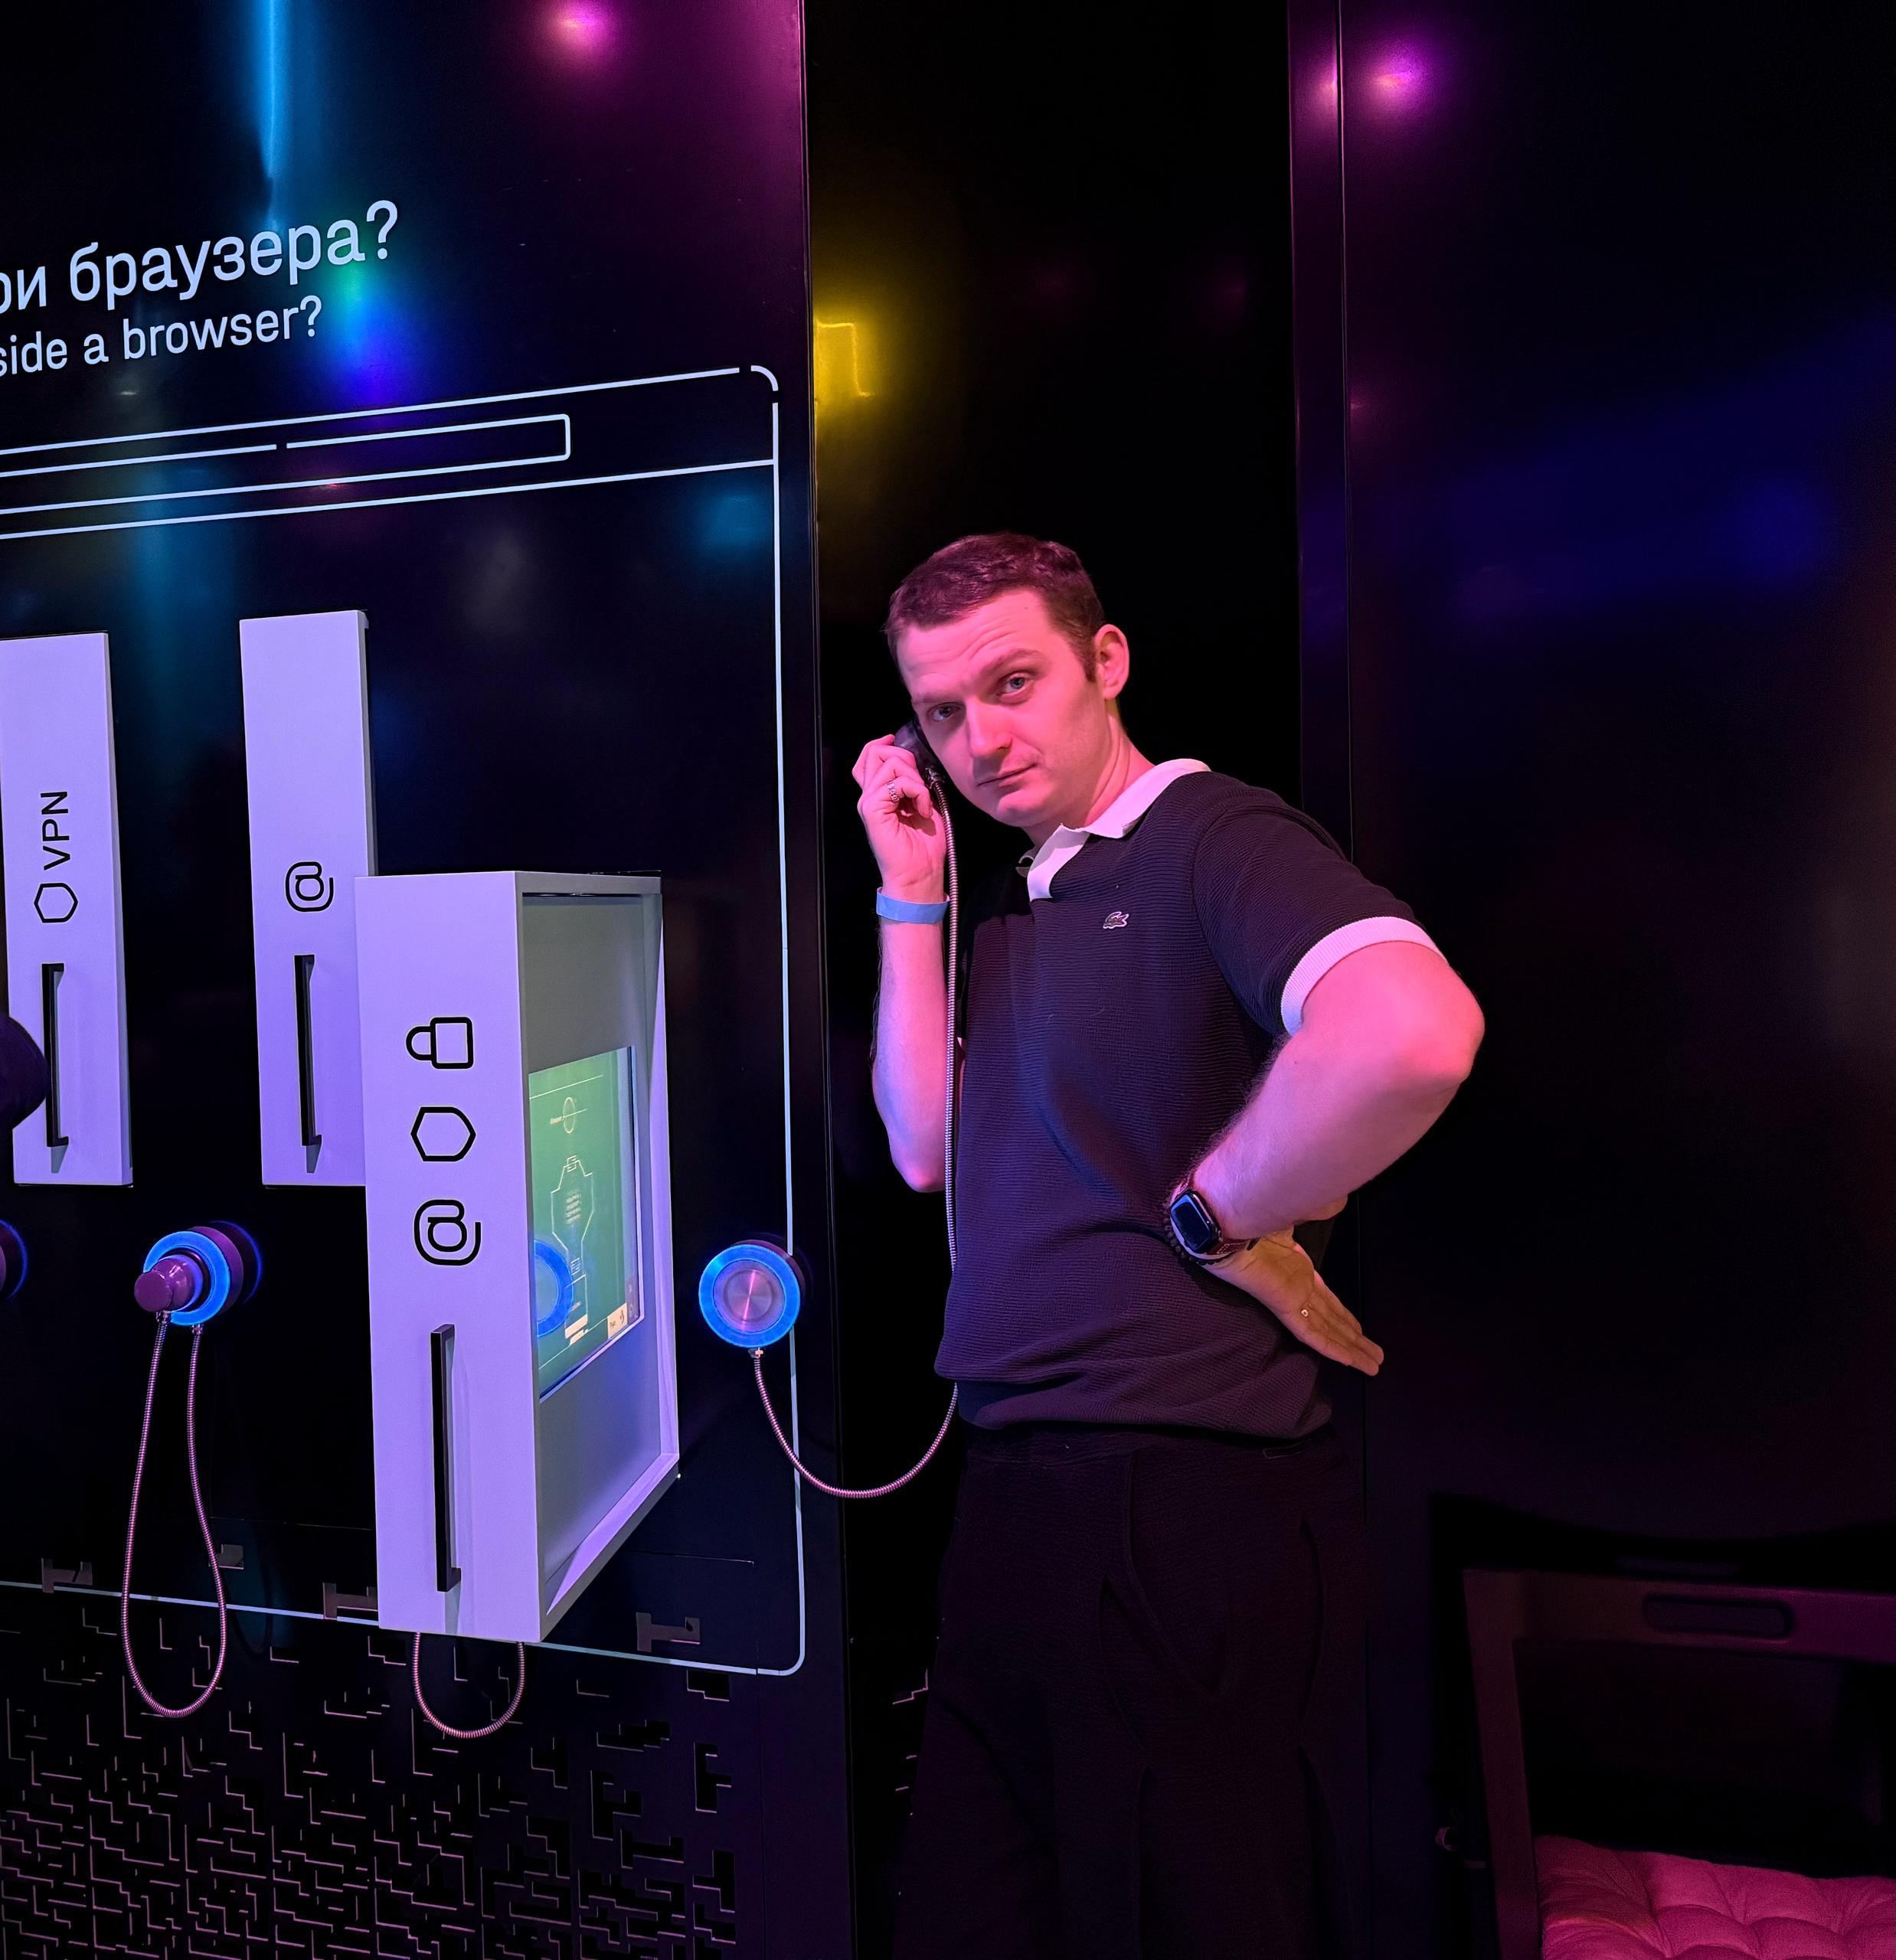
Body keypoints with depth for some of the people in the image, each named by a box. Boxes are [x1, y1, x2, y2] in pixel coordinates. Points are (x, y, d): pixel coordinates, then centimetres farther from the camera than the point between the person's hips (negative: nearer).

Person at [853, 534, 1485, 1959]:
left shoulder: (1215, 837, -14)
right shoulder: (1016, 900, 14)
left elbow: (1413, 1033, -34)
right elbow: (926, 1148, 9)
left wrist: (1216, 1215, -19)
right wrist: (911, 895, 5)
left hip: (1182, 1500, -9)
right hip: (1019, 1489, 9)